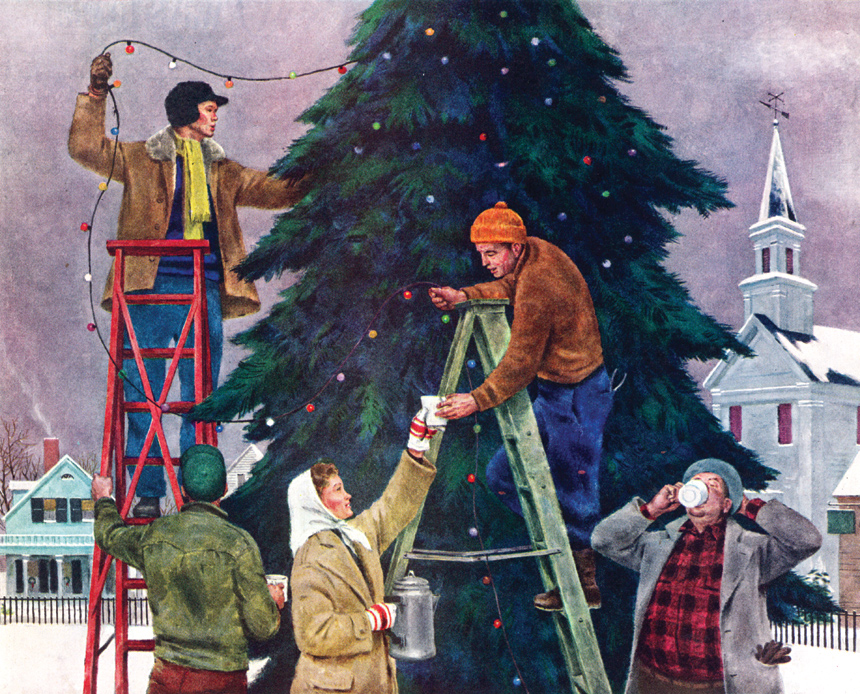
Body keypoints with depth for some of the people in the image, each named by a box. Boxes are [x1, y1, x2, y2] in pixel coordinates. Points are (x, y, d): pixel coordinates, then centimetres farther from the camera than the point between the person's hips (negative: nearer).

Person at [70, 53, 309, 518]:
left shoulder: (223, 171, 23)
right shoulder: (141, 159, 11)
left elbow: (279, 191, 26)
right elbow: (86, 148, 3)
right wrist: (96, 94, -5)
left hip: (205, 292, 3)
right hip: (152, 288, -3)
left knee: (202, 397, 1)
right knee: (144, 395, -3)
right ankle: (147, 495, 4)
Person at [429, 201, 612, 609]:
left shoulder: (537, 288, -26)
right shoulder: (537, 252, 1)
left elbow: (522, 363, -27)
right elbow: (508, 289, 17)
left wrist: (479, 400, -31)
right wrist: (463, 297, 1)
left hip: (577, 398, -10)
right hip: (554, 391, 10)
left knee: (573, 493, 2)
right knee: (502, 474, 11)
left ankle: (583, 583, 17)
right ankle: (564, 541, 22)